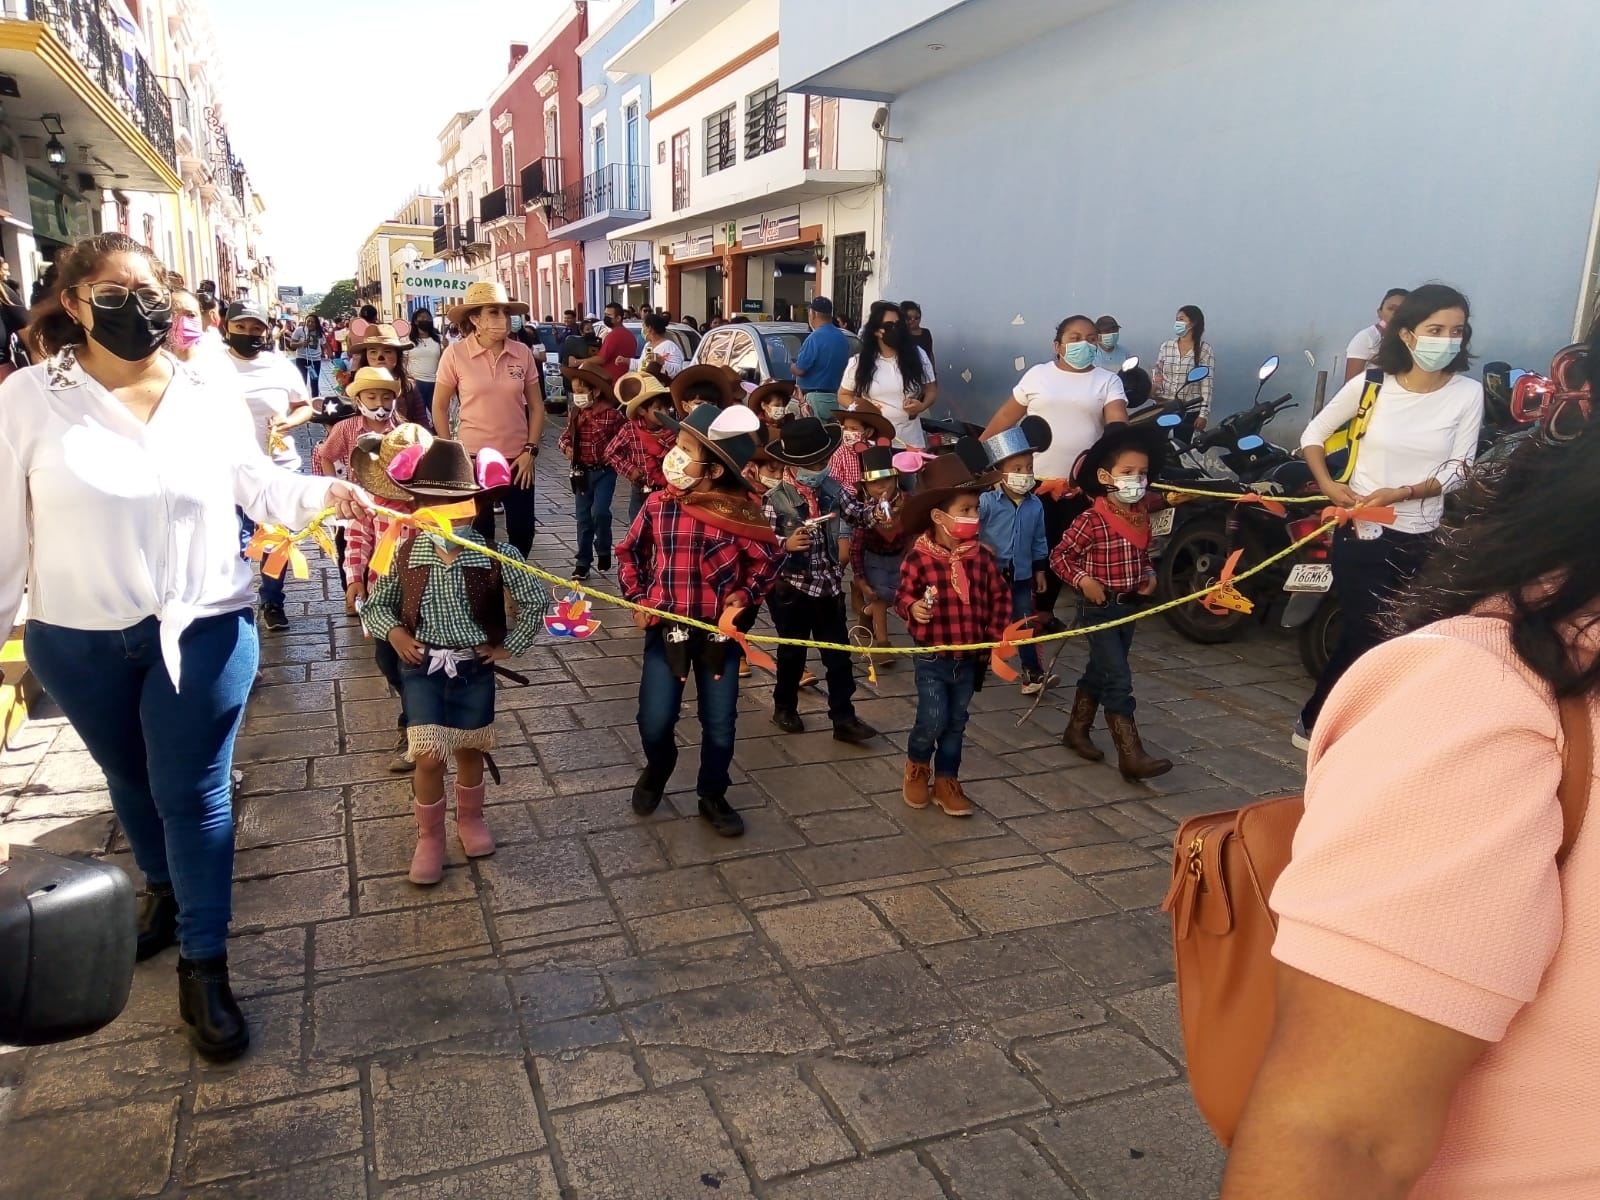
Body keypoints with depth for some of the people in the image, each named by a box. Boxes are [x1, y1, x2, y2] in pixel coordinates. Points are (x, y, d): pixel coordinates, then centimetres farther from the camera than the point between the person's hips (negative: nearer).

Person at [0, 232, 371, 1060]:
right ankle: (161, 887, 49)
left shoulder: (207, 396, -3)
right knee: (131, 780, 22)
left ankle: (204, 966, 15)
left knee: (192, 793, 3)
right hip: (78, 643, 1)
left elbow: (259, 486, 4)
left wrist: (326, 493, -15)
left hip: (202, 629, 0)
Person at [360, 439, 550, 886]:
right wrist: (395, 632, -10)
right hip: (422, 665, 0)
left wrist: (509, 645, -5)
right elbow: (376, 602, 7)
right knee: (429, 755, -5)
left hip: (474, 667, 0)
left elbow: (536, 601, -5)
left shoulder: (494, 554, -13)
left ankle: (470, 820, 41)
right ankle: (429, 838, 17)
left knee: (468, 749, 15)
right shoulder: (405, 553, -8)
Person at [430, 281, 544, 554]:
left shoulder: (522, 353, -2)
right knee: (478, 534, 10)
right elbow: (439, 407, 0)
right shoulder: (455, 354, -8)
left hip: (517, 458, 2)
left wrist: (530, 450, -3)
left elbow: (536, 406, 5)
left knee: (523, 531, 8)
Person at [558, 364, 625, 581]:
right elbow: (566, 435, 14)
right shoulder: (575, 414, 2)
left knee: (599, 512, -17)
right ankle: (583, 563, 19)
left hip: (604, 472, -5)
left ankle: (603, 550, 12)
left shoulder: (612, 415, -14)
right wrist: (566, 446, -5)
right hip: (582, 472, 5)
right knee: (583, 517, 10)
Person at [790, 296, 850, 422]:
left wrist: (792, 366, 6)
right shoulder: (842, 338, 10)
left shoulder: (815, 338, -15)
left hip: (816, 399, -8)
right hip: (837, 398, 8)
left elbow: (799, 370, -15)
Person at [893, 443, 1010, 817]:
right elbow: (903, 594, -6)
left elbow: (999, 595, 6)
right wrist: (913, 608, -27)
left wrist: (997, 634, 1)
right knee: (933, 720, -4)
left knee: (956, 724, 13)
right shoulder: (919, 557, -14)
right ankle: (917, 768, 26)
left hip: (970, 657, 4)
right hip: (931, 657, -4)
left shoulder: (982, 556, -3)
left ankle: (946, 781, 29)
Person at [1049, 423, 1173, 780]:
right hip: (1100, 607, -7)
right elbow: (1059, 555, -10)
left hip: (1129, 606, 7)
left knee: (1099, 673, 18)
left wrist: (1149, 575, 0)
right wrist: (1082, 580, -22)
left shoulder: (1142, 515, 3)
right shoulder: (1091, 521, -18)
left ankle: (1076, 731, 34)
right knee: (1119, 681, -9)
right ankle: (1131, 756, -8)